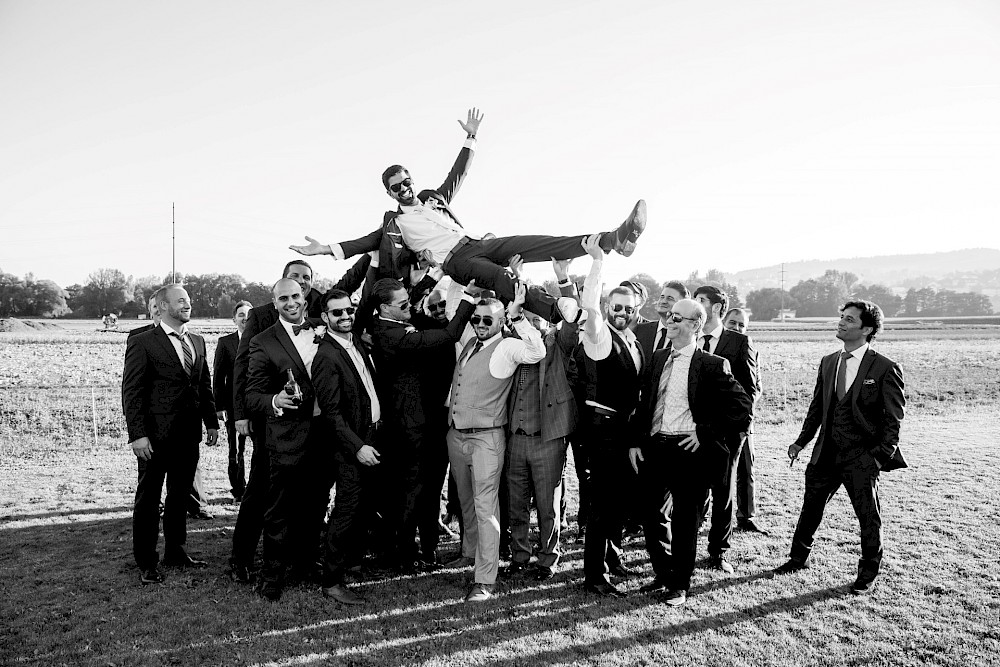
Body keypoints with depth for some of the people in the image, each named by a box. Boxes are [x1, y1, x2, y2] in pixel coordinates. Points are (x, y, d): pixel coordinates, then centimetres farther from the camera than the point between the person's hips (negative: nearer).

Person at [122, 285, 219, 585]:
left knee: (180, 496, 16)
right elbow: (131, 392, -11)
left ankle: (175, 551, 30)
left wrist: (211, 422, 11)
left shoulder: (197, 342, 11)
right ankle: (146, 562, 18)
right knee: (149, 499, 7)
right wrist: (138, 434, -17)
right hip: (156, 436, -6)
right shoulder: (143, 343, -8)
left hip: (189, 435, 6)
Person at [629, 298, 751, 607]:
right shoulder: (657, 358, 11)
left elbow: (741, 407, -10)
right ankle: (662, 574, 32)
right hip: (652, 447, 5)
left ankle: (680, 584, 24)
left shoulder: (712, 365, -6)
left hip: (689, 451, -5)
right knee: (651, 514, 12)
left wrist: (704, 433, -11)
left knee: (685, 520, 6)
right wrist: (635, 442, 8)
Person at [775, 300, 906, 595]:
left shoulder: (886, 368, -9)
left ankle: (868, 573, 27)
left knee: (869, 517, 7)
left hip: (862, 459, -5)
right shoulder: (828, 363, 8)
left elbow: (894, 419, -8)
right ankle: (799, 557, 34)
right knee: (810, 507, 15)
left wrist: (882, 456, -13)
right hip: (826, 453, 5)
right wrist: (802, 441, 10)